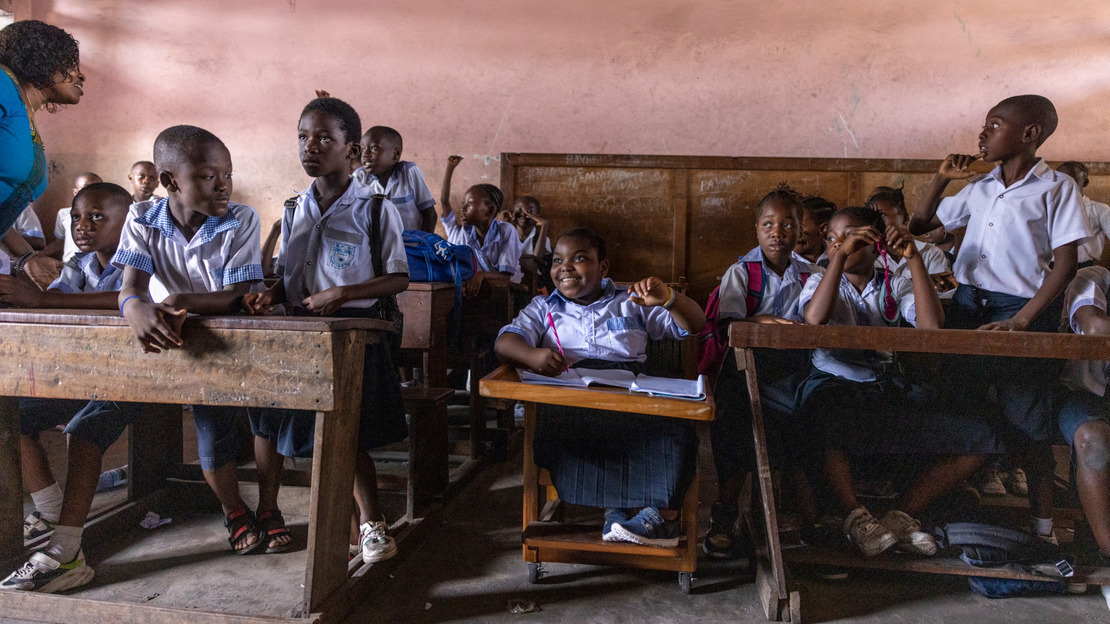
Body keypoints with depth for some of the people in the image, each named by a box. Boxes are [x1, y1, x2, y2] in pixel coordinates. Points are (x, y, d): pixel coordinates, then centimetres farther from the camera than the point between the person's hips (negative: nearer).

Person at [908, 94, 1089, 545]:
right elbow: (920, 225, 21)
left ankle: (1042, 519, 14)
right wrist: (941, 178, 9)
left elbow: (1065, 263, -8)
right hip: (968, 304, 5)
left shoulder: (1056, 188, -2)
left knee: (1026, 421, -1)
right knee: (960, 407, 9)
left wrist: (1022, 320, -18)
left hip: (1023, 309, -5)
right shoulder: (978, 188, 12)